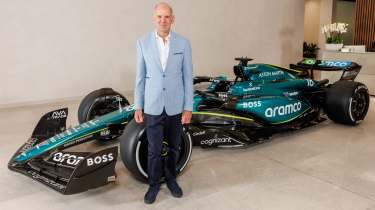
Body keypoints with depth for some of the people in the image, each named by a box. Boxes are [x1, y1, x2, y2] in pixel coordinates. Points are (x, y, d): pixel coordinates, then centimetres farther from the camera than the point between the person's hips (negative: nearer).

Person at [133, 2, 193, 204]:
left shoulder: (183, 43, -3)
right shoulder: (143, 43, -2)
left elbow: (187, 77, -1)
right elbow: (140, 77, 2)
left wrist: (188, 107, -4)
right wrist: (138, 106, 1)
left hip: (175, 106, 1)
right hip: (153, 106, 0)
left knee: (173, 147, 14)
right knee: (154, 149, 6)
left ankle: (170, 179, 36)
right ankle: (154, 184, 27)